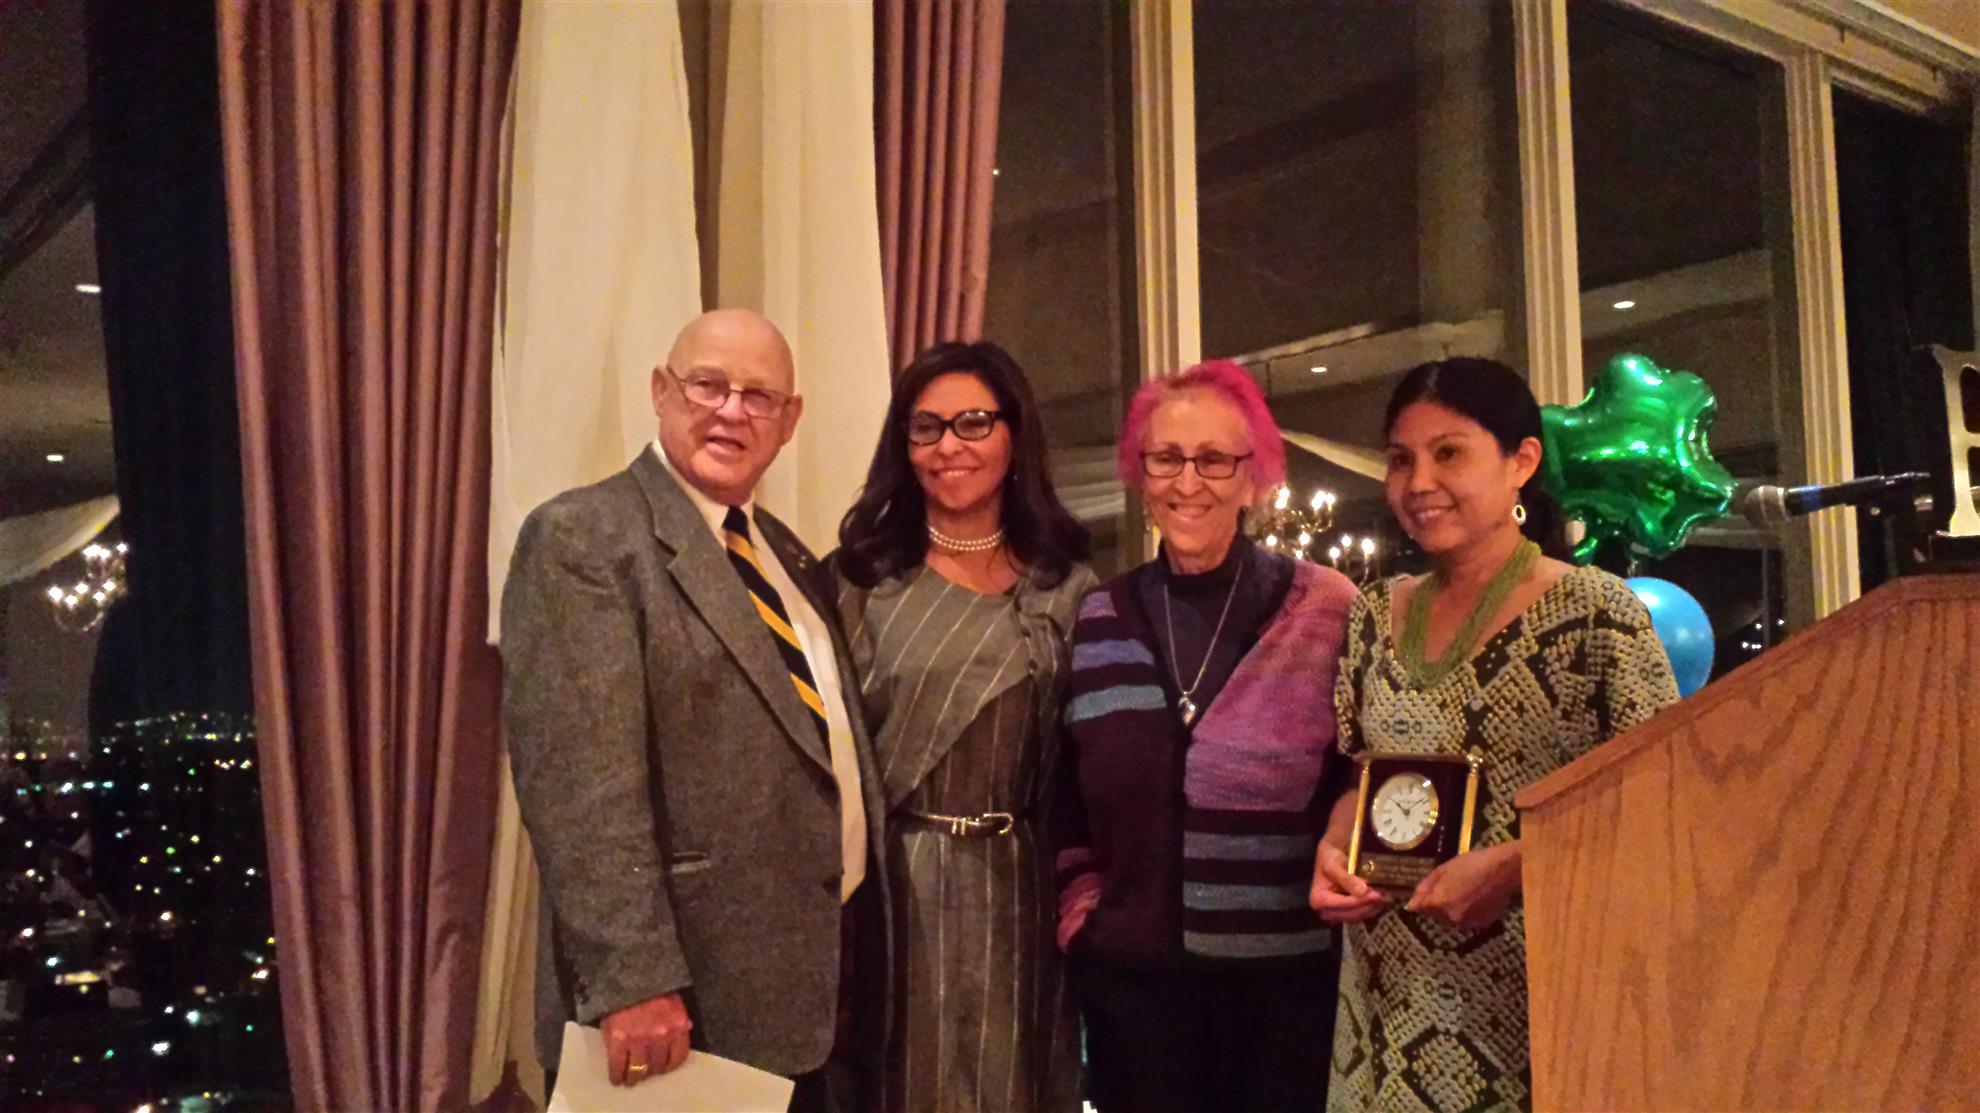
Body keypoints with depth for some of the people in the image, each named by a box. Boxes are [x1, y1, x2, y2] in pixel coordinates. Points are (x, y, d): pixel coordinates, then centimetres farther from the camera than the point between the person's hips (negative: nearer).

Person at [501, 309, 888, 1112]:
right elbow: (580, 780, -20)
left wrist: (863, 949, 14)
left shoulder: (787, 554, 15)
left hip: (827, 975, 8)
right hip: (694, 1001, -8)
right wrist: (632, 979, -26)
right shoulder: (581, 539, -10)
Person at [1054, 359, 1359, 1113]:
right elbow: (1064, 801, 14)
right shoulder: (1097, 625, 4)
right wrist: (1079, 910, 6)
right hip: (1131, 980, 3)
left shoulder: (1325, 614, -5)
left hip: (1289, 979, -2)